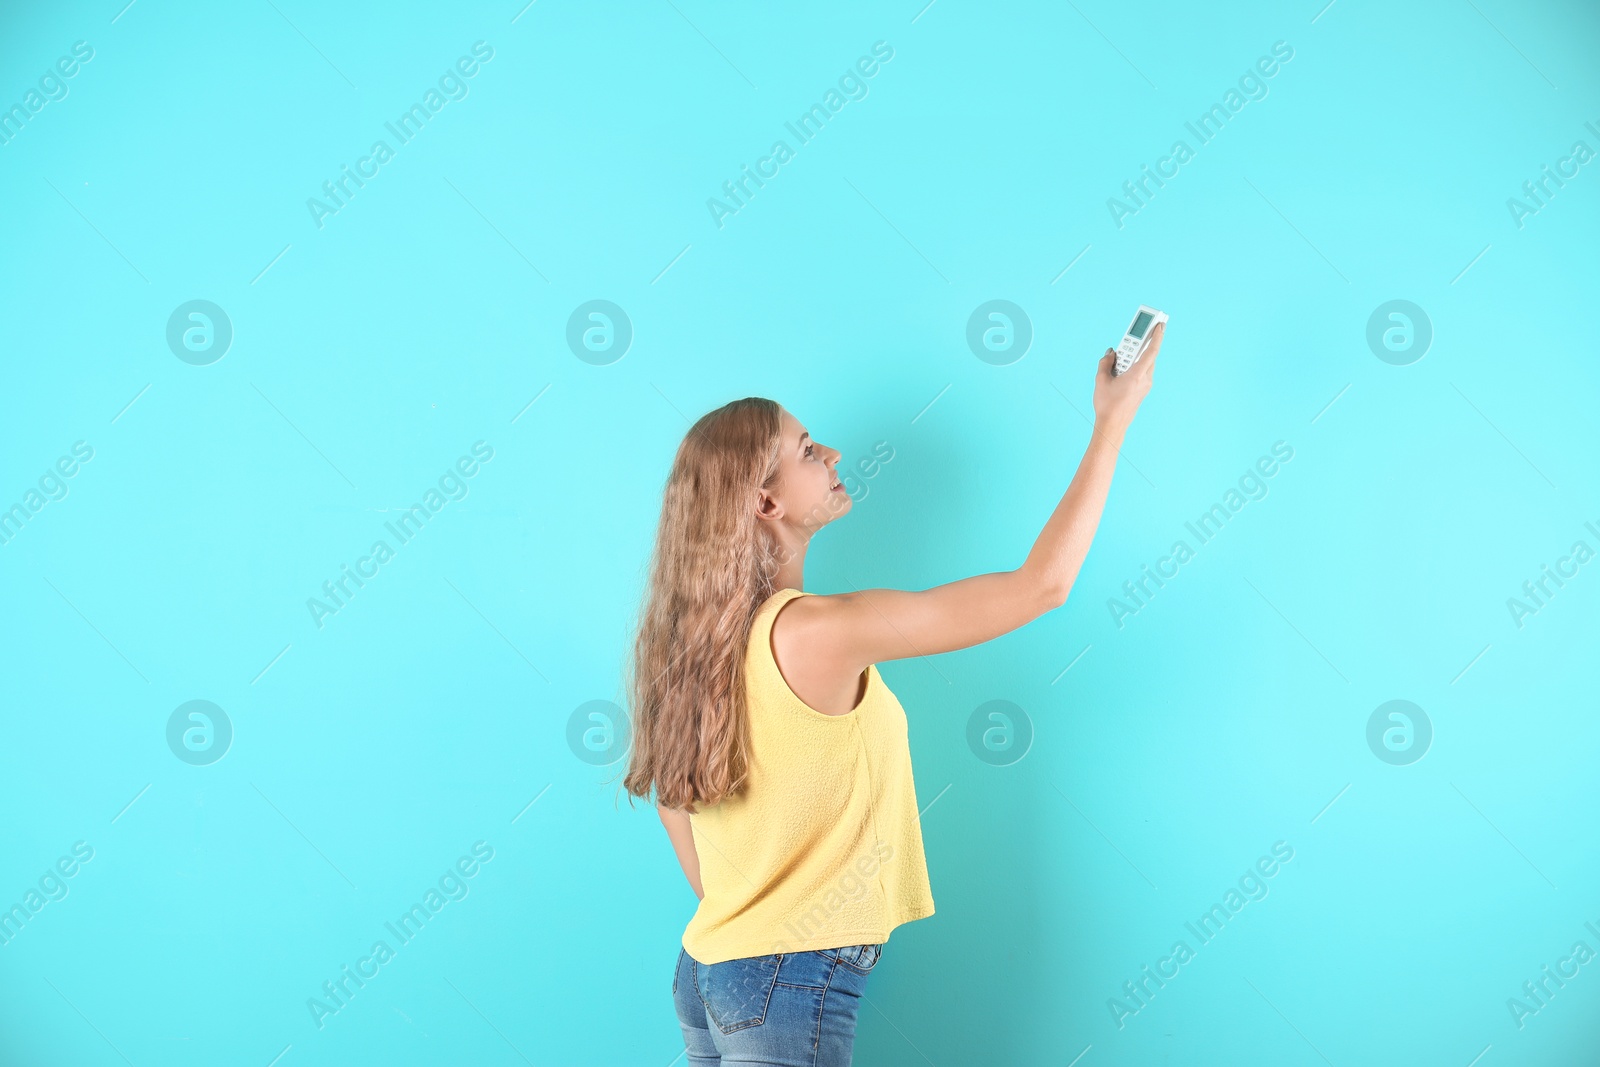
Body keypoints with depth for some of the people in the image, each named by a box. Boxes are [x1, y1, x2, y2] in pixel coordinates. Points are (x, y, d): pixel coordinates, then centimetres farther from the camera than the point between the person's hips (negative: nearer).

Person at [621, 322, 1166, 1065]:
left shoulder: (692, 635, 3)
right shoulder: (819, 633, -22)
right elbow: (1043, 584, -19)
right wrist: (1112, 422, -11)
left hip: (705, 970, 8)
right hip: (793, 985, -8)